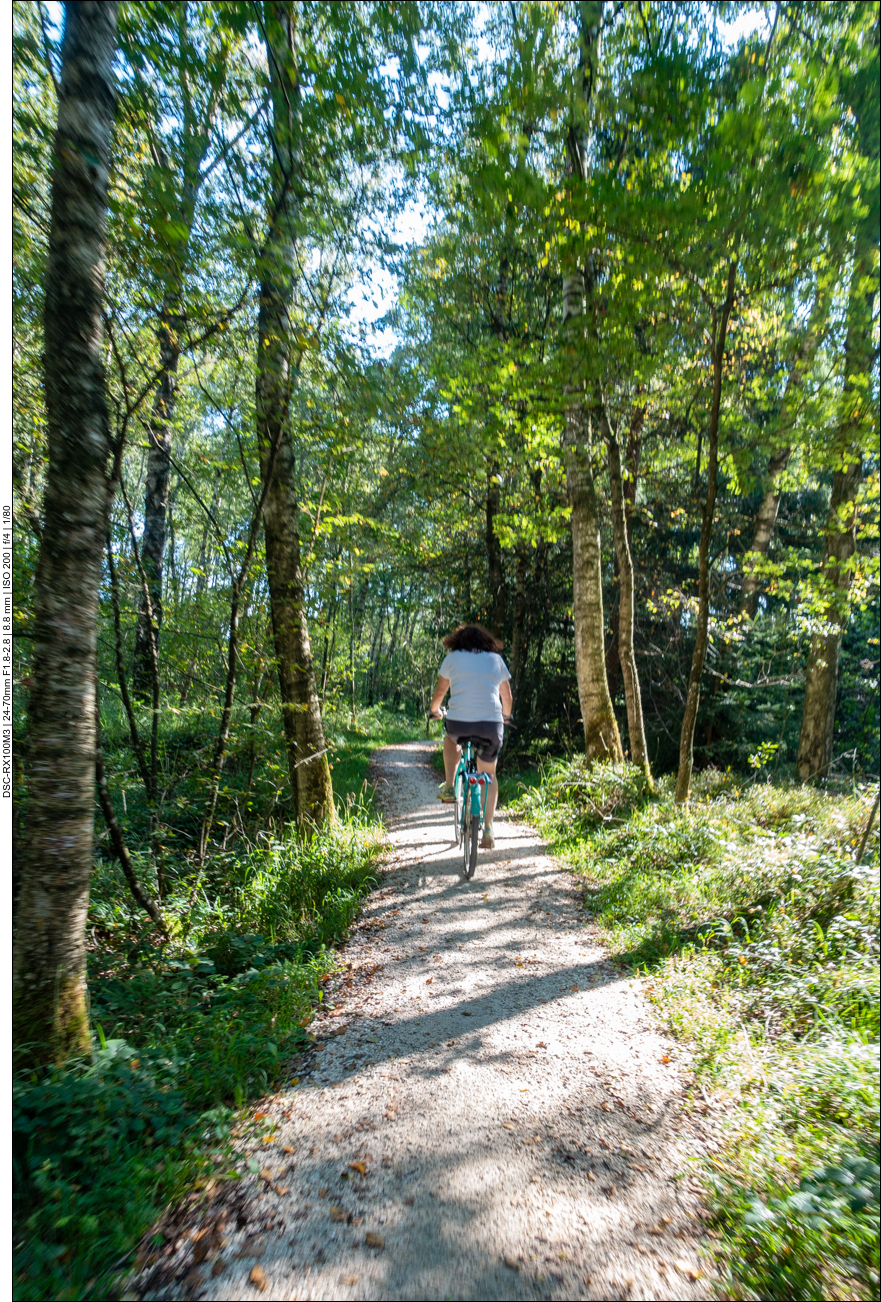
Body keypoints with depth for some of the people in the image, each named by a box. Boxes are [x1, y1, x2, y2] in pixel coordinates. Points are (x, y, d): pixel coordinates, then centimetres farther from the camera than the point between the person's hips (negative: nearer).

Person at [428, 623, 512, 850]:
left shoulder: (453, 657, 12)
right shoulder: (496, 659, 16)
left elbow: (440, 691, 21)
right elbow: (507, 697, 22)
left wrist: (434, 711, 40)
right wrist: (505, 715, 42)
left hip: (459, 721, -1)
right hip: (492, 724, 2)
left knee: (451, 738, 35)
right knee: (488, 775, 19)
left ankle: (449, 787, 22)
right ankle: (488, 829, 13)